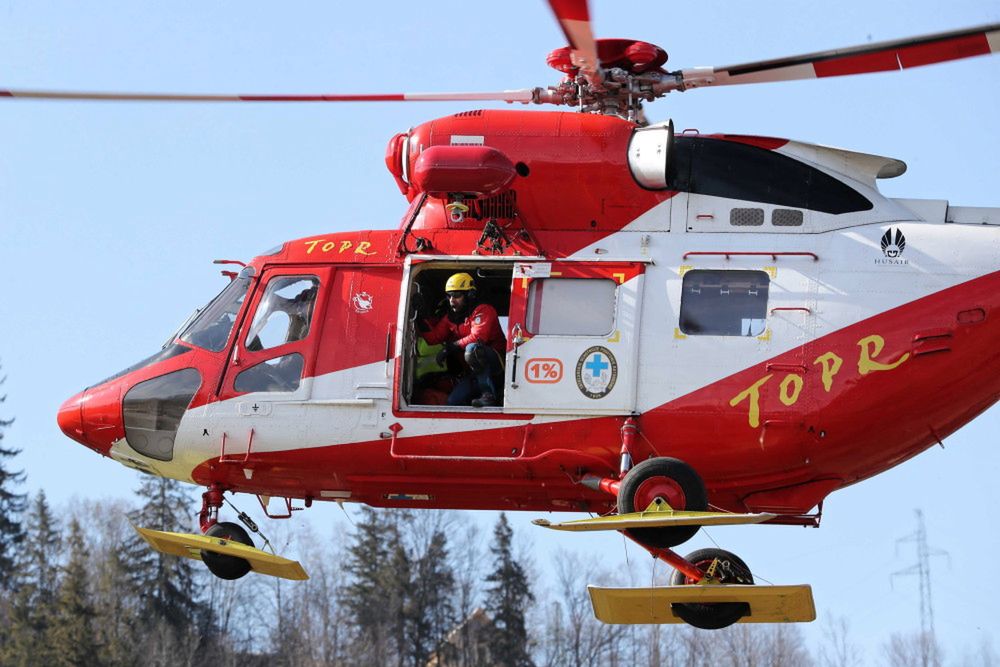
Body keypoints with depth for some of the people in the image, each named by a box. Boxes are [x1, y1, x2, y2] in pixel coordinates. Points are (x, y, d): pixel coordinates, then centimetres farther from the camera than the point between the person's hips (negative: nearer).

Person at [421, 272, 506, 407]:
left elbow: (478, 337, -26)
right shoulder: (451, 318, 14)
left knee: (472, 349, -37)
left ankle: (489, 395, -33)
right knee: (453, 401, -8)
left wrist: (451, 347, -20)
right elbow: (433, 338, 9)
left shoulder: (483, 311, -12)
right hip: (475, 373, 8)